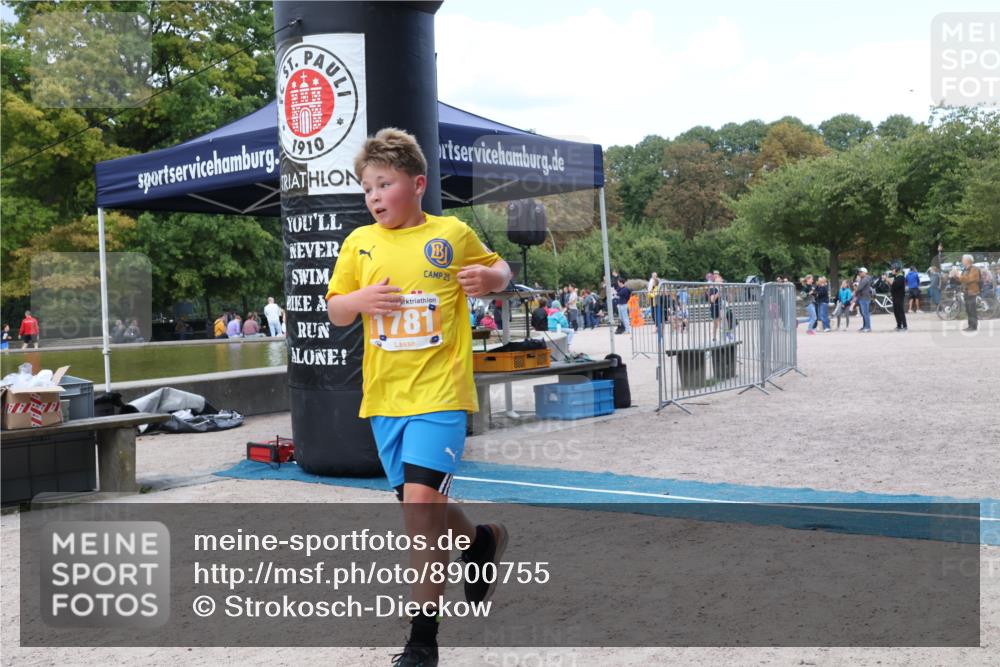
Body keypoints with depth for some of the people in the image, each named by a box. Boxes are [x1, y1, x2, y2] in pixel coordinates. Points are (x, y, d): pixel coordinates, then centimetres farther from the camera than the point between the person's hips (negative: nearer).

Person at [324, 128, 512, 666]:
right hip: (383, 396, 5)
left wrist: (491, 277, -7)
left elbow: (496, 268, 16)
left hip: (438, 393, -5)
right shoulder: (359, 242, 7)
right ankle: (481, 540, 46)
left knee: (420, 505, -16)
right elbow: (335, 312, 10)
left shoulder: (453, 234, 0)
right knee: (419, 508, 13)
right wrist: (361, 300, -11)